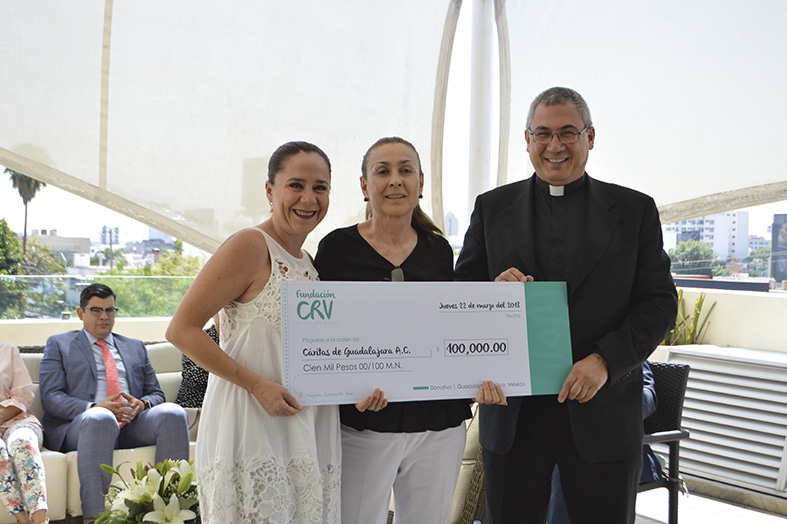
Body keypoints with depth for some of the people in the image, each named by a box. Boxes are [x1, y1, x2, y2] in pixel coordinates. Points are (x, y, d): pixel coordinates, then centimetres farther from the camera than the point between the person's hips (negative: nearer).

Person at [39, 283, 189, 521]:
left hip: (133, 424, 4)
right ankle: (94, 515, -41)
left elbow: (156, 394, 22)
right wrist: (94, 407, -15)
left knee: (173, 412, -28)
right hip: (78, 426, -3)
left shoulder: (135, 347, 27)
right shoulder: (59, 344, 17)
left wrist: (142, 404, -4)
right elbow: (51, 398, 3)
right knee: (100, 418, -40)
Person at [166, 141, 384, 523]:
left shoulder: (309, 263, 13)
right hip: (251, 437, -7)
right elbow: (181, 330, -15)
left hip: (307, 441, 7)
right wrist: (257, 385, -20)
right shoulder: (249, 246, -10)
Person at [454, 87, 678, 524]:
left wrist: (605, 360, -15)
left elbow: (659, 303, 0)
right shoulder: (491, 208, 7)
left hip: (604, 416, 0)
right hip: (512, 416, 1)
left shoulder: (634, 210, 5)